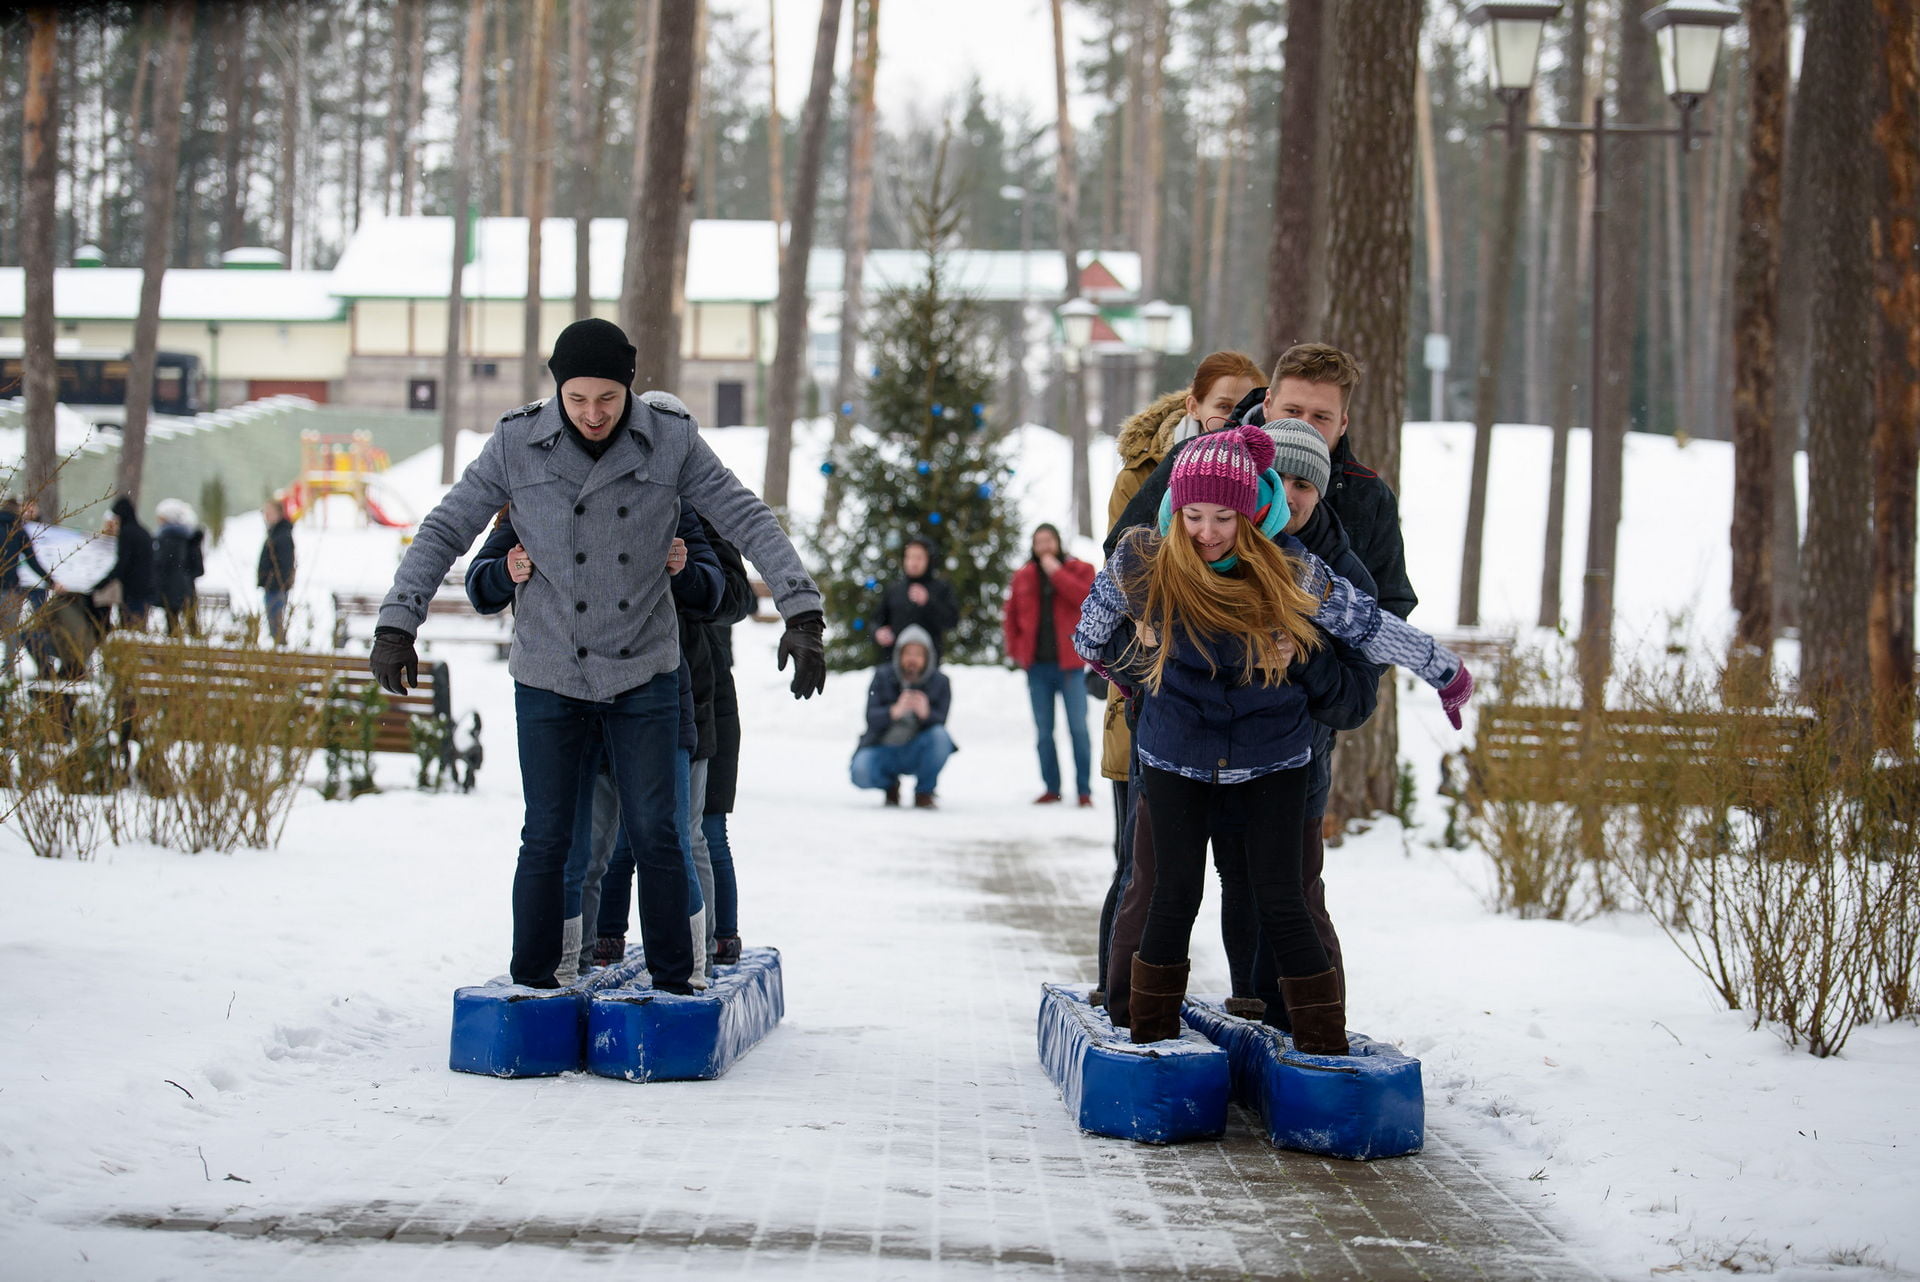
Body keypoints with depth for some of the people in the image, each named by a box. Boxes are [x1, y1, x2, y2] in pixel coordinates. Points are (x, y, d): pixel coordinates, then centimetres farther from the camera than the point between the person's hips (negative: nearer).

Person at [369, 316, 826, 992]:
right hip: (548, 677, 0)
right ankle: (531, 987, 15)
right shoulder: (517, 443, -9)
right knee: (547, 840, 3)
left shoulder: (671, 440, -9)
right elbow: (444, 530, -4)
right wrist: (396, 624, -13)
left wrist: (803, 614, -19)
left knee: (656, 836, -1)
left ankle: (673, 983, 10)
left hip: (643, 675, 0)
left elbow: (751, 522, -8)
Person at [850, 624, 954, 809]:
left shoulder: (939, 682, -5)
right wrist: (895, 711, -40)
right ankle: (890, 785, 9)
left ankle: (924, 792, -6)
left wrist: (926, 713, -39)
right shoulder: (882, 677, -6)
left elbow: (940, 722, -16)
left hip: (916, 752, 0)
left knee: (941, 736, -31)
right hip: (883, 750, 0)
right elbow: (871, 718, -18)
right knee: (861, 772, -31)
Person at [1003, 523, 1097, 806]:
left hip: (1069, 663, -3)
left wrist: (1056, 572, -15)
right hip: (1037, 665, 4)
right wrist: (1015, 650, 4)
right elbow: (1010, 616, 15)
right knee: (1043, 730, 6)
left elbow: (1086, 598, -17)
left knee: (1078, 728, -5)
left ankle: (1084, 790, -2)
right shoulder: (1023, 576, 11)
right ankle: (1051, 788, 13)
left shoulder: (1078, 569, 2)